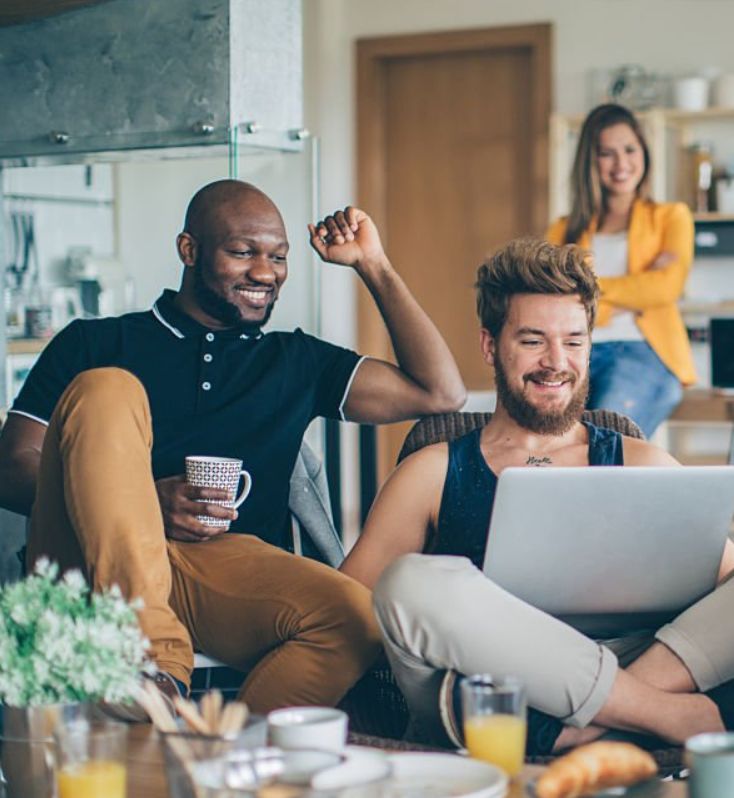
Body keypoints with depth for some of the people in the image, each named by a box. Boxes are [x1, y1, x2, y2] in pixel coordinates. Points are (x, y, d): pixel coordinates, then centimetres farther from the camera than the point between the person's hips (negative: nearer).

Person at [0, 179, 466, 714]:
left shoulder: (296, 362, 24)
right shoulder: (94, 344, 17)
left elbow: (440, 393, 17)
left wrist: (373, 265, 19)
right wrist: (145, 502, -11)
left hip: (230, 565, 1)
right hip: (89, 565, -1)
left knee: (356, 616, -30)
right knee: (105, 390, -26)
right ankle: (154, 664, -36)